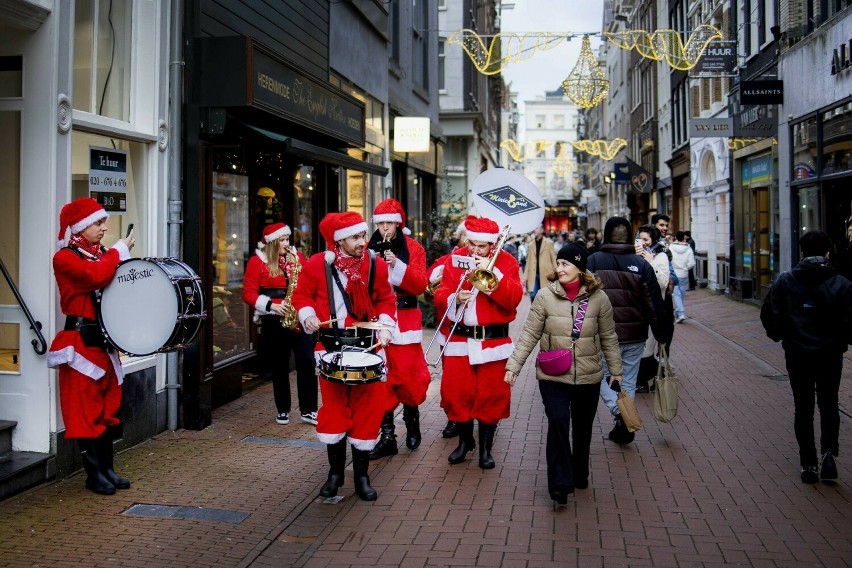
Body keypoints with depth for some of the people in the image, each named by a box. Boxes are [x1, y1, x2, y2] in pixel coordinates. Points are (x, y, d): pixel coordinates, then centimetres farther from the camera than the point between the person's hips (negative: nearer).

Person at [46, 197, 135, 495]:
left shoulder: (102, 255, 15)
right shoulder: (65, 258, -8)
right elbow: (94, 276, -27)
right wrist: (120, 251, -15)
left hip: (106, 341, 8)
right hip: (81, 343, -8)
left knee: (108, 407, 12)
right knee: (85, 409, -2)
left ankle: (107, 468, 21)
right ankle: (94, 474, 6)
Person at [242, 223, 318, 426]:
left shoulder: (297, 257, 9)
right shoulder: (257, 261, -1)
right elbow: (248, 293, -5)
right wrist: (271, 306, -17)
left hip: (299, 318, 2)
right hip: (274, 321, -2)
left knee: (307, 362, -7)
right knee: (280, 367, 9)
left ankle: (309, 410, 1)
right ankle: (282, 410, 22)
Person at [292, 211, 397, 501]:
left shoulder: (375, 265, -2)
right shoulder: (317, 265, -5)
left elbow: (386, 299, 8)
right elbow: (302, 295, 6)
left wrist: (385, 325, -7)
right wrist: (308, 315, -12)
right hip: (331, 347, -1)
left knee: (367, 407, 2)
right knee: (333, 406, 4)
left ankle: (362, 475, 15)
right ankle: (335, 472, 20)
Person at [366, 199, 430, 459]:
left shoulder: (413, 248, 2)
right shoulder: (368, 249, 7)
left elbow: (420, 284, -9)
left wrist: (398, 266, -20)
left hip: (405, 322, -2)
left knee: (408, 374, 0)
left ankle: (412, 418, 27)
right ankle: (387, 436, 9)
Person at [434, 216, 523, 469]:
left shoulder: (506, 262, -1)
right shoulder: (455, 259, 5)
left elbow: (513, 298, -14)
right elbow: (440, 295, 3)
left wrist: (493, 272, -22)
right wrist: (453, 298, -18)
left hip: (493, 341, -2)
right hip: (458, 339, 2)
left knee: (491, 396, 3)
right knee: (456, 393, 7)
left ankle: (485, 448, 19)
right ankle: (465, 441, 27)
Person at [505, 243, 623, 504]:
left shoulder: (598, 297, -3)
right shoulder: (545, 295, -7)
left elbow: (609, 337, 6)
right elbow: (529, 334, -5)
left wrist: (616, 370, 8)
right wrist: (513, 365, -9)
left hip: (588, 376, 2)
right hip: (553, 376, -2)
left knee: (582, 428, 14)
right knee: (558, 421, -16)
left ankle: (579, 476, 35)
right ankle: (560, 483, -9)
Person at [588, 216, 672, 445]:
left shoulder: (593, 261, -6)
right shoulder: (641, 264, -2)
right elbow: (655, 304, -3)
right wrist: (663, 335, 5)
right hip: (634, 336, 2)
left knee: (603, 376, 14)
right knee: (628, 380, 15)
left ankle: (619, 413, -10)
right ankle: (624, 427, 21)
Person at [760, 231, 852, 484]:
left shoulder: (784, 281, -6)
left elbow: (769, 315, -6)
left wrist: (780, 336, 12)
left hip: (797, 354, 1)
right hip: (830, 354, 0)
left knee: (803, 408, 10)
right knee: (828, 405, 15)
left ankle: (808, 463, 11)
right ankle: (829, 452, -2)